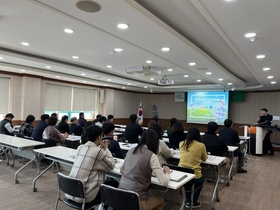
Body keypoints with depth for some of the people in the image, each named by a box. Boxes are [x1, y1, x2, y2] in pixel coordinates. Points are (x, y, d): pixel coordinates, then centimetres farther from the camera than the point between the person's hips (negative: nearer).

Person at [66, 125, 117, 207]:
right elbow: (111, 166, -3)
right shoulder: (98, 151, -16)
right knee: (114, 183, 12)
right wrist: (106, 148, 4)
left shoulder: (80, 148, 4)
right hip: (84, 196, -8)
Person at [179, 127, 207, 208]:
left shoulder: (181, 143, 4)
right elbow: (204, 159, 14)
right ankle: (193, 202, 34)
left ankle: (188, 201, 37)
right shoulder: (201, 145, -6)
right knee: (201, 180, 33)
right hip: (194, 175, -3)